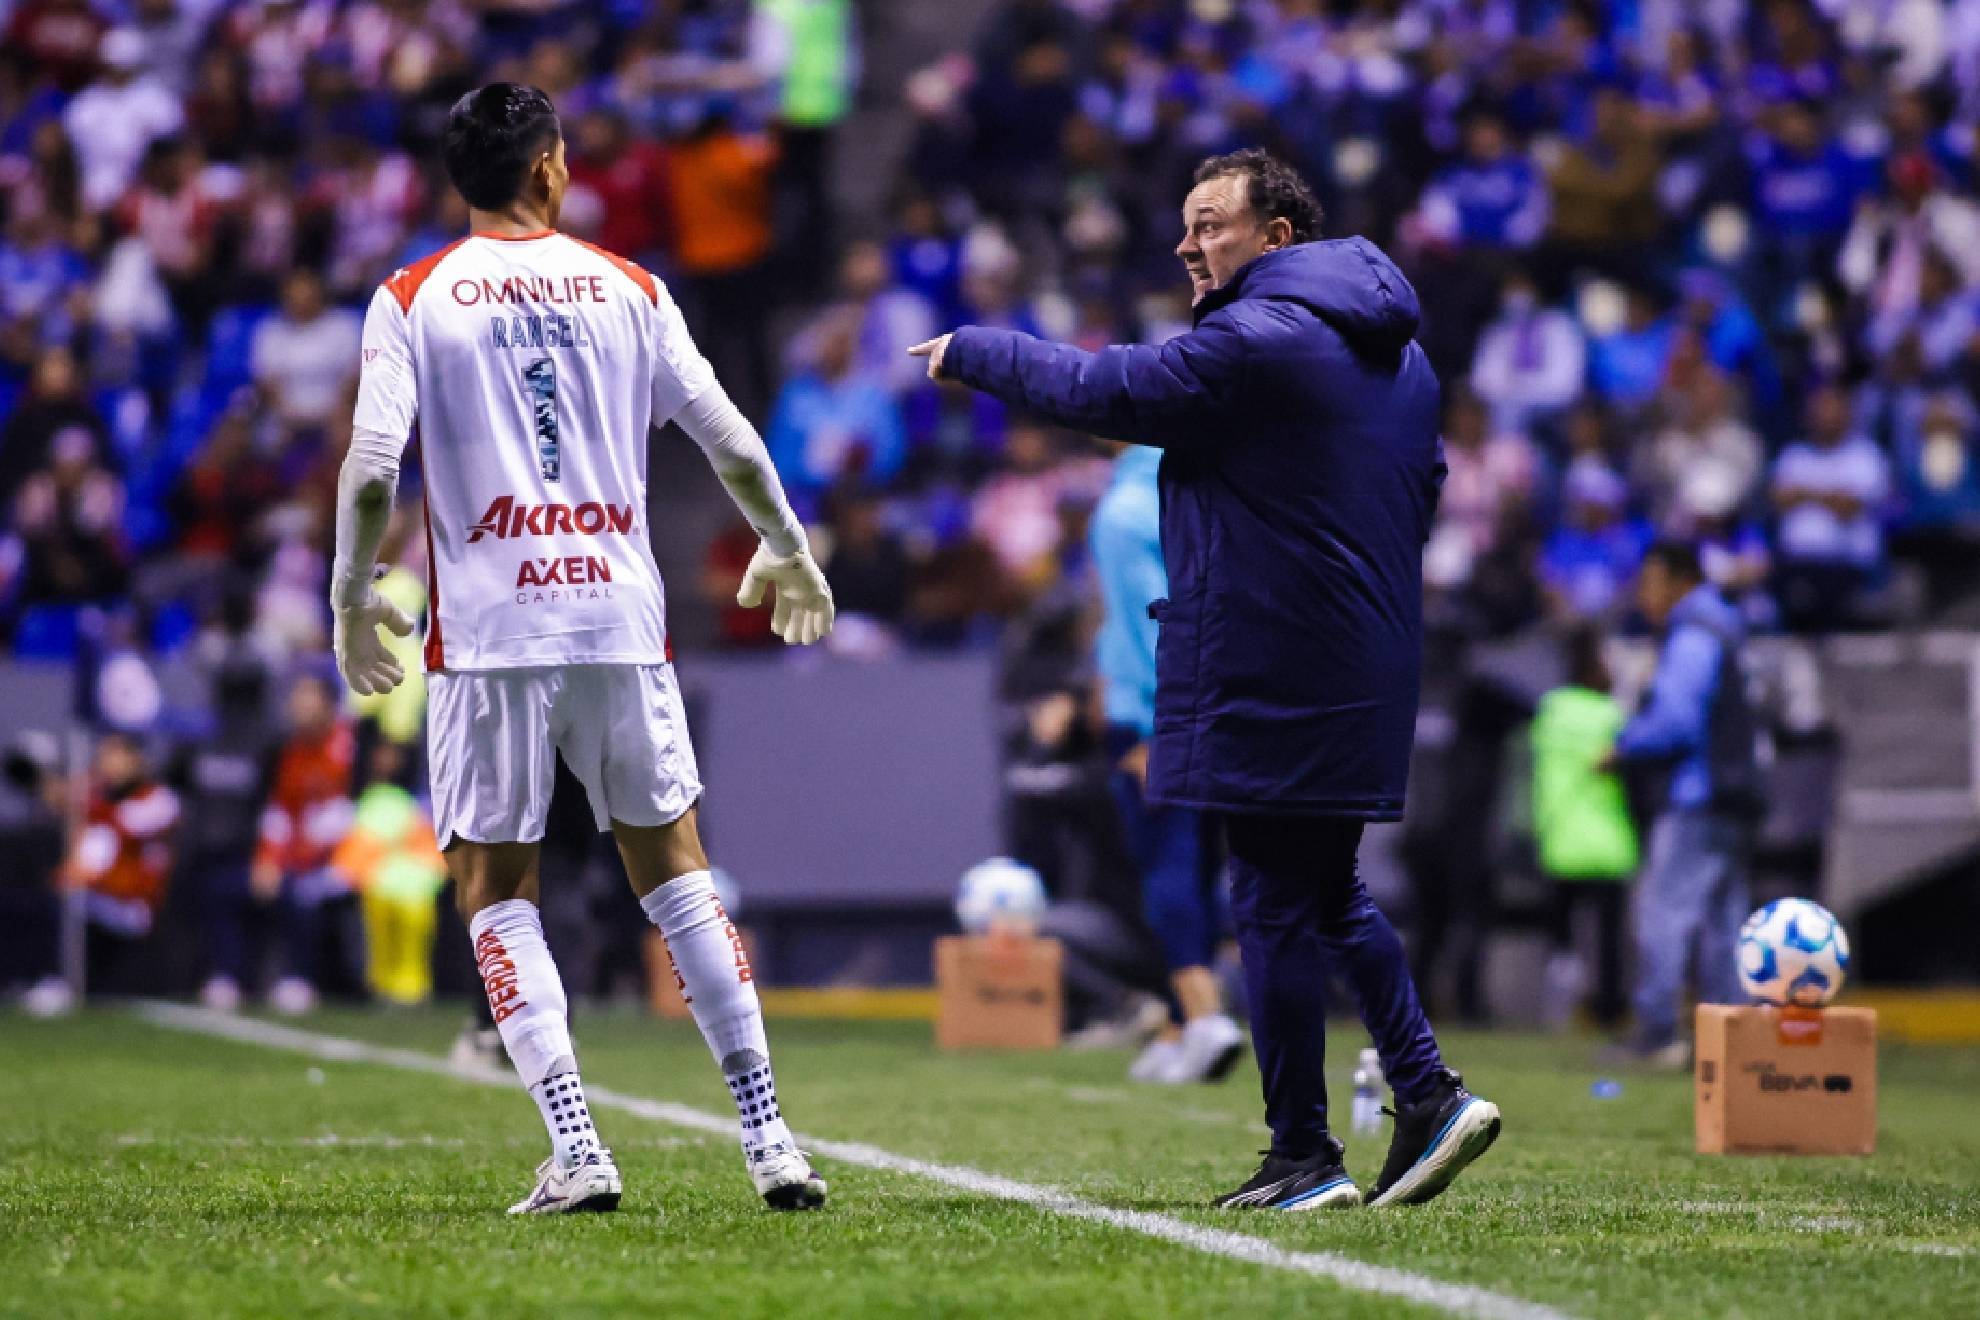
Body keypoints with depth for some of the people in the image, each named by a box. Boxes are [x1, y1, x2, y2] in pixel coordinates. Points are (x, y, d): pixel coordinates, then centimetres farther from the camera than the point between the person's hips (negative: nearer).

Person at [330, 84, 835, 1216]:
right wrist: (788, 551, 24)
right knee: (674, 867, 13)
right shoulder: (624, 288, 7)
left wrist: (353, 595, 7)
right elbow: (731, 440, 8)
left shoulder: (411, 301, 1)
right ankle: (770, 1138, 8)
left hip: (488, 628, -2)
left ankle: (577, 1153, -6)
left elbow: (371, 468, -8)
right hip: (622, 616, 2)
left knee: (494, 887, 6)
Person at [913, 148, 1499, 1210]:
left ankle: (1303, 1154, 0)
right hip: (1366, 670, 9)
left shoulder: (1254, 344, -15)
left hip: (1265, 679, -9)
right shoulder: (1396, 351, 16)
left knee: (1275, 906, -3)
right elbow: (1421, 486, 23)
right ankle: (1429, 1094, 10)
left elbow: (1102, 392, -12)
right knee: (1328, 894, 18)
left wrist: (971, 354, 2)